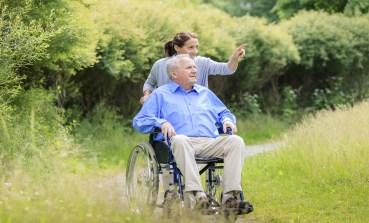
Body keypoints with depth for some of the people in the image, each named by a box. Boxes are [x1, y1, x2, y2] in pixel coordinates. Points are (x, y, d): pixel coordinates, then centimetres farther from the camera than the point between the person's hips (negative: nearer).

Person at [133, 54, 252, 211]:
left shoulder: (205, 93, 33)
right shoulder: (160, 95, 20)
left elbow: (224, 113, 40)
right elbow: (139, 122, 13)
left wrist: (227, 120, 14)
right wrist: (161, 122, -7)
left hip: (211, 142, 4)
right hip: (184, 141, -4)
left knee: (236, 141, -27)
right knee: (180, 140, -41)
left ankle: (230, 195, -39)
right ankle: (195, 193, -53)